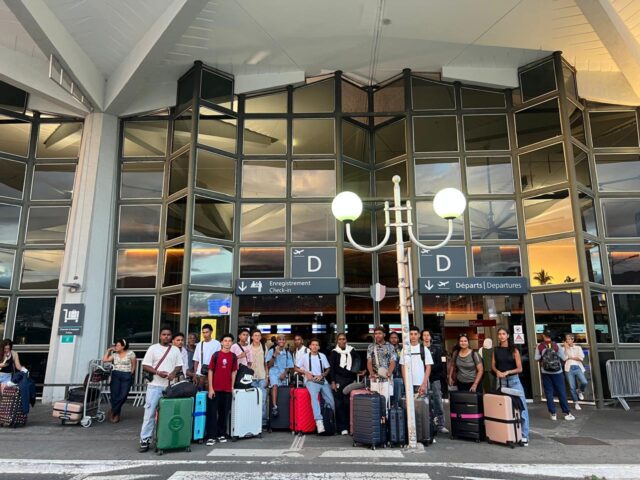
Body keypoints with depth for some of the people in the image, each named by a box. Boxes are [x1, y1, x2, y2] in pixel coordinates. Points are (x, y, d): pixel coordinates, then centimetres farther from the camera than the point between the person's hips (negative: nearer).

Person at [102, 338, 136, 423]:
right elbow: (104, 359, 5)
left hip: (126, 376, -3)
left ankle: (112, 412, 7)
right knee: (114, 395, -3)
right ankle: (116, 414, 12)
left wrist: (131, 373, 0)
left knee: (123, 395, -10)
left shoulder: (130, 353, 0)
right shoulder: (114, 354, 10)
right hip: (115, 375, 3)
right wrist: (108, 350, 5)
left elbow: (134, 365, 6)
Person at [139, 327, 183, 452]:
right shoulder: (153, 348, 1)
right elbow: (145, 366, -3)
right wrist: (158, 372, -16)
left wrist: (174, 373, -8)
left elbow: (179, 365, 13)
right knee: (150, 413, -2)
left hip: (170, 387, 2)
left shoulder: (176, 350, 10)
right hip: (155, 386, -2)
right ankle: (145, 440, 4)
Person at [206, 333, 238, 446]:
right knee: (212, 412, -1)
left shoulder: (233, 356, 5)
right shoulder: (216, 355, -3)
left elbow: (233, 372, 10)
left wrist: (232, 387, 5)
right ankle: (211, 436, 6)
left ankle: (221, 434, 23)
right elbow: (210, 371, -3)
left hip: (227, 389, 3)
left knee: (224, 412, 11)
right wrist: (210, 388, -7)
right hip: (215, 388, -3)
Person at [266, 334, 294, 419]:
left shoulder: (287, 352, 12)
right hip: (274, 372, -3)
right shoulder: (271, 351, 5)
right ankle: (274, 406, -35)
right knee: (275, 385, -28)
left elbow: (289, 366, 13)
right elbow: (269, 365, -1)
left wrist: (284, 373, -5)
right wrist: (275, 355, -13)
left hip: (283, 374, 4)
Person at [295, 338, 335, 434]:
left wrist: (322, 375, -3)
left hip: (323, 380, 3)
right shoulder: (305, 356, 9)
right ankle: (319, 421, -43)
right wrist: (306, 373, -4)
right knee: (314, 396, -33)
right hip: (311, 381, -3)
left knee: (331, 400, -12)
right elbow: (296, 368, 11)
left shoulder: (322, 356, 15)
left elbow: (328, 369, 16)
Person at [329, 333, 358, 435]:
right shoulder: (334, 352, 4)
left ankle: (349, 426, 3)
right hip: (339, 380, -2)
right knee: (339, 404, -6)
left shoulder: (352, 351, 11)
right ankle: (342, 427, -1)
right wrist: (333, 382, -6)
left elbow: (356, 364, 18)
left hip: (350, 380, 2)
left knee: (349, 403, -5)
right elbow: (331, 368, 2)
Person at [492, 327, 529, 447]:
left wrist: (507, 372, -18)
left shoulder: (514, 350, -3)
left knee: (522, 407, -6)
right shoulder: (496, 350, 5)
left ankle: (524, 436, 0)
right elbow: (493, 366, 9)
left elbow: (520, 369, -4)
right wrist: (497, 371, -12)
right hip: (501, 381, 3)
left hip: (514, 380, -2)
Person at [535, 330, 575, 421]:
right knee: (561, 392, 7)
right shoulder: (556, 345, -6)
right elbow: (564, 358, -2)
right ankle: (567, 413, 8)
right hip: (557, 372, 0)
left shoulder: (539, 346, -7)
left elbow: (537, 358, -6)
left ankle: (553, 414, 8)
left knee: (549, 393, 6)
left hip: (545, 372, 0)